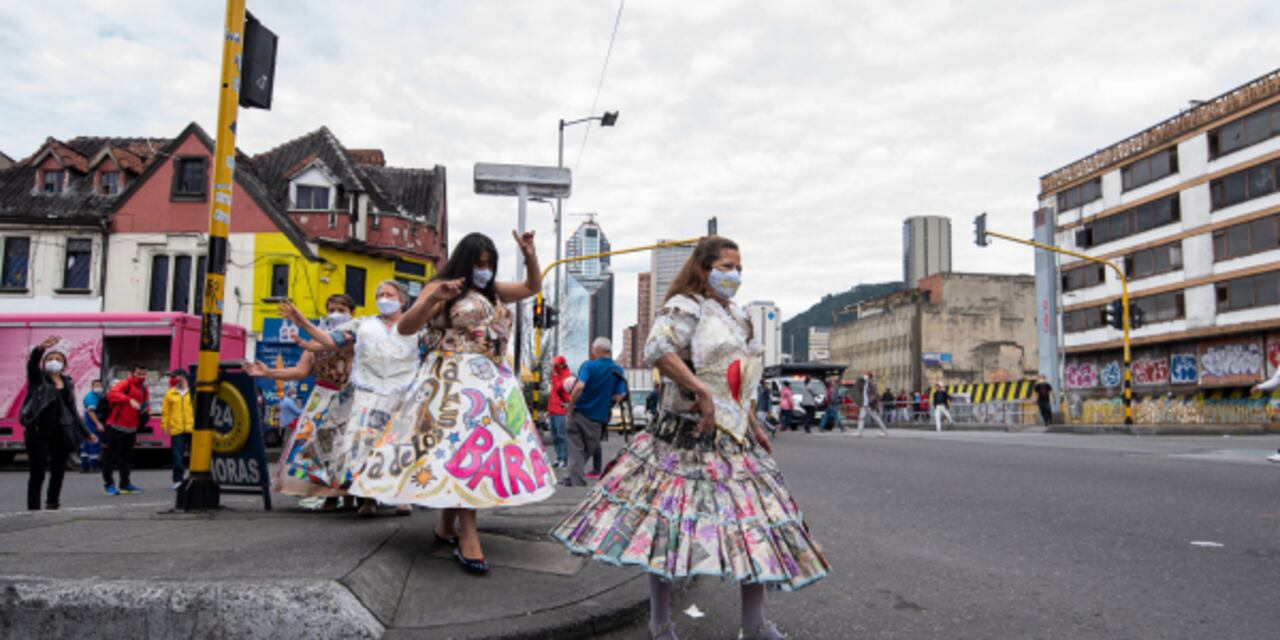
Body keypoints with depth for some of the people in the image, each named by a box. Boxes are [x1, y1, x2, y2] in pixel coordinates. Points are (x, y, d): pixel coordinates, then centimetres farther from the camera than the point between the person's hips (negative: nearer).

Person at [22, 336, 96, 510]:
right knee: (37, 474, -4)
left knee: (59, 471, 11)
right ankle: (33, 509, 0)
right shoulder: (38, 379, 1)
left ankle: (53, 504, 27)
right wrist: (40, 348, -44)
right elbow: (32, 362, -22)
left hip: (61, 434, 4)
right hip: (39, 432, -4)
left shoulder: (67, 383, 13)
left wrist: (86, 432, 15)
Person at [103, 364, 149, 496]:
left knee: (127, 456, 12)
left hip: (132, 428, 7)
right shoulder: (125, 384, -10)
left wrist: (145, 411, 4)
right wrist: (129, 400, -40)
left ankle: (125, 484, 20)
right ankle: (108, 484, 8)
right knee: (112, 455, -1)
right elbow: (112, 394, -29)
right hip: (116, 427, -7)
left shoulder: (144, 389, 14)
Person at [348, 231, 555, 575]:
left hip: (493, 382, 7)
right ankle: (467, 537, -20)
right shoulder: (441, 288, -2)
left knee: (481, 449, 6)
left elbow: (532, 286, 28)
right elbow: (404, 328, -10)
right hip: (455, 382, -7)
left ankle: (447, 524, 19)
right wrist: (432, 299, -25)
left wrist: (529, 255, 12)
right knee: (461, 446, -16)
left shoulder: (493, 292, 18)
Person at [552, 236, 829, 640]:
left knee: (755, 519, 5)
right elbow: (657, 350, -26)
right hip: (688, 433, -8)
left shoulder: (736, 316, 19)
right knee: (669, 516, -3)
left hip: (734, 438, 8)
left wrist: (754, 426, 20)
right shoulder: (685, 307, -7)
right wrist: (702, 392, -25)